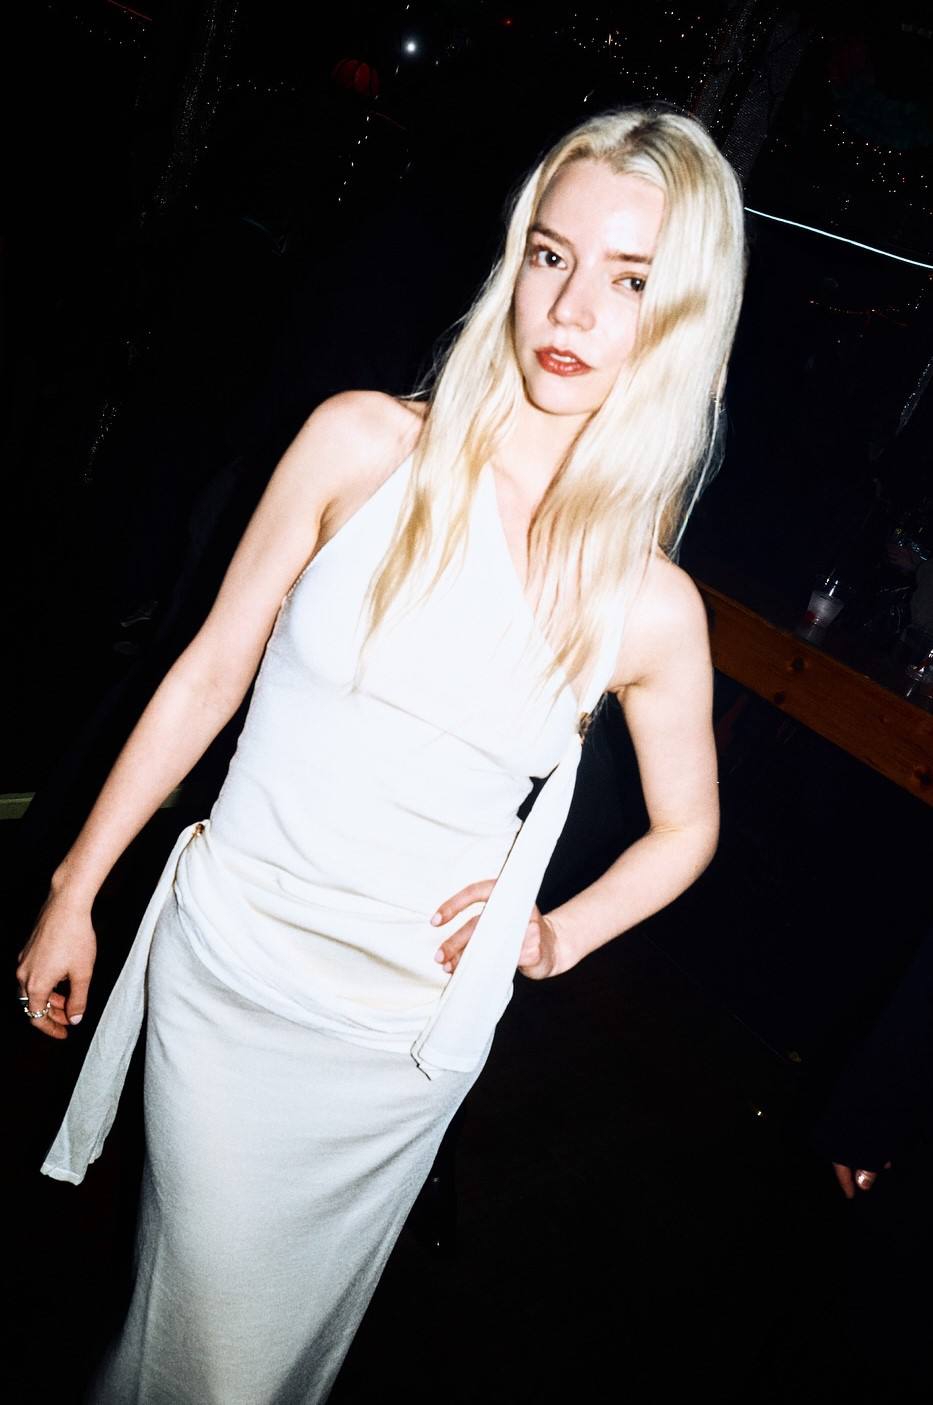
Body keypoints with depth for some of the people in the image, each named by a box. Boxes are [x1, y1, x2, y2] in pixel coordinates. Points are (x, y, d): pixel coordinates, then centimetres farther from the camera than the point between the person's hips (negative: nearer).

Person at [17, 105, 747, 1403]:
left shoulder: (649, 607, -7)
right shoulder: (366, 445, -9)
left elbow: (685, 827, 10)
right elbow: (208, 675, -2)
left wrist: (558, 935, -5)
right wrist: (74, 892, 4)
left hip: (407, 1035, 1)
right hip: (226, 968, 0)